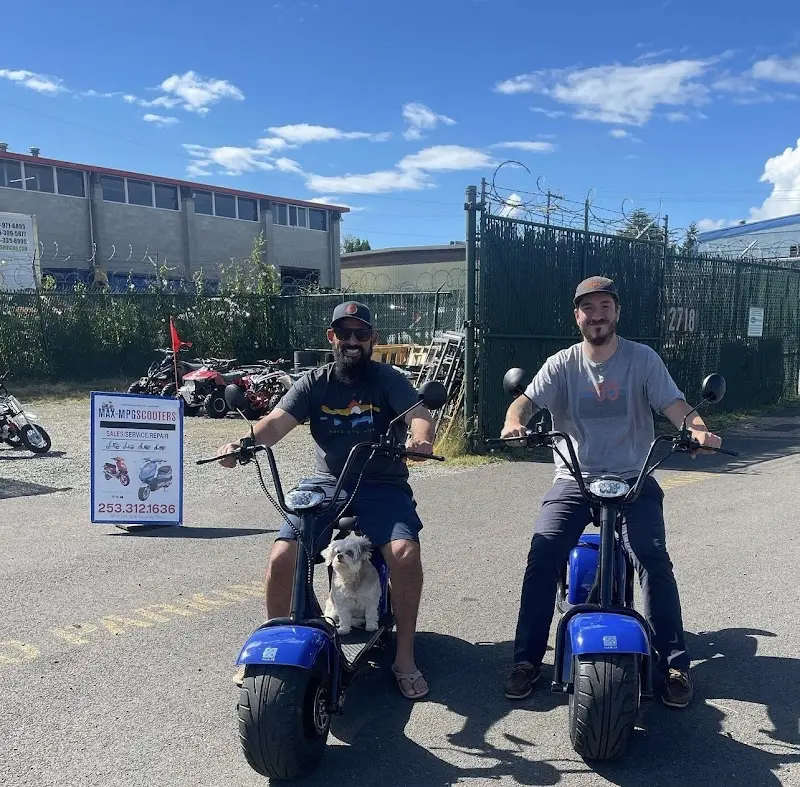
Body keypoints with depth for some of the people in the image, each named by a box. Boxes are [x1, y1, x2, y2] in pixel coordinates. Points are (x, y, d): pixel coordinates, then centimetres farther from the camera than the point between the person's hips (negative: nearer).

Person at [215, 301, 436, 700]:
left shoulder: (388, 379, 1)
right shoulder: (314, 383, 6)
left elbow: (419, 416, -15)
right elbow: (276, 422, -7)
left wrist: (420, 439, -40)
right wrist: (243, 443, -29)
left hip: (383, 485, -1)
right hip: (327, 485, 2)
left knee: (405, 552, -28)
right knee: (281, 556, -18)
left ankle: (405, 656, -6)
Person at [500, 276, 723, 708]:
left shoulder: (642, 359, 3)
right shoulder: (562, 364, 4)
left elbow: (673, 403, -7)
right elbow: (527, 399, -9)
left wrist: (697, 428, -30)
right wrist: (514, 422, -32)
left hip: (633, 478, 0)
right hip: (574, 479, 1)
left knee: (653, 558, -18)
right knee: (542, 555, -16)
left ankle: (674, 664, -1)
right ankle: (527, 659, -3)